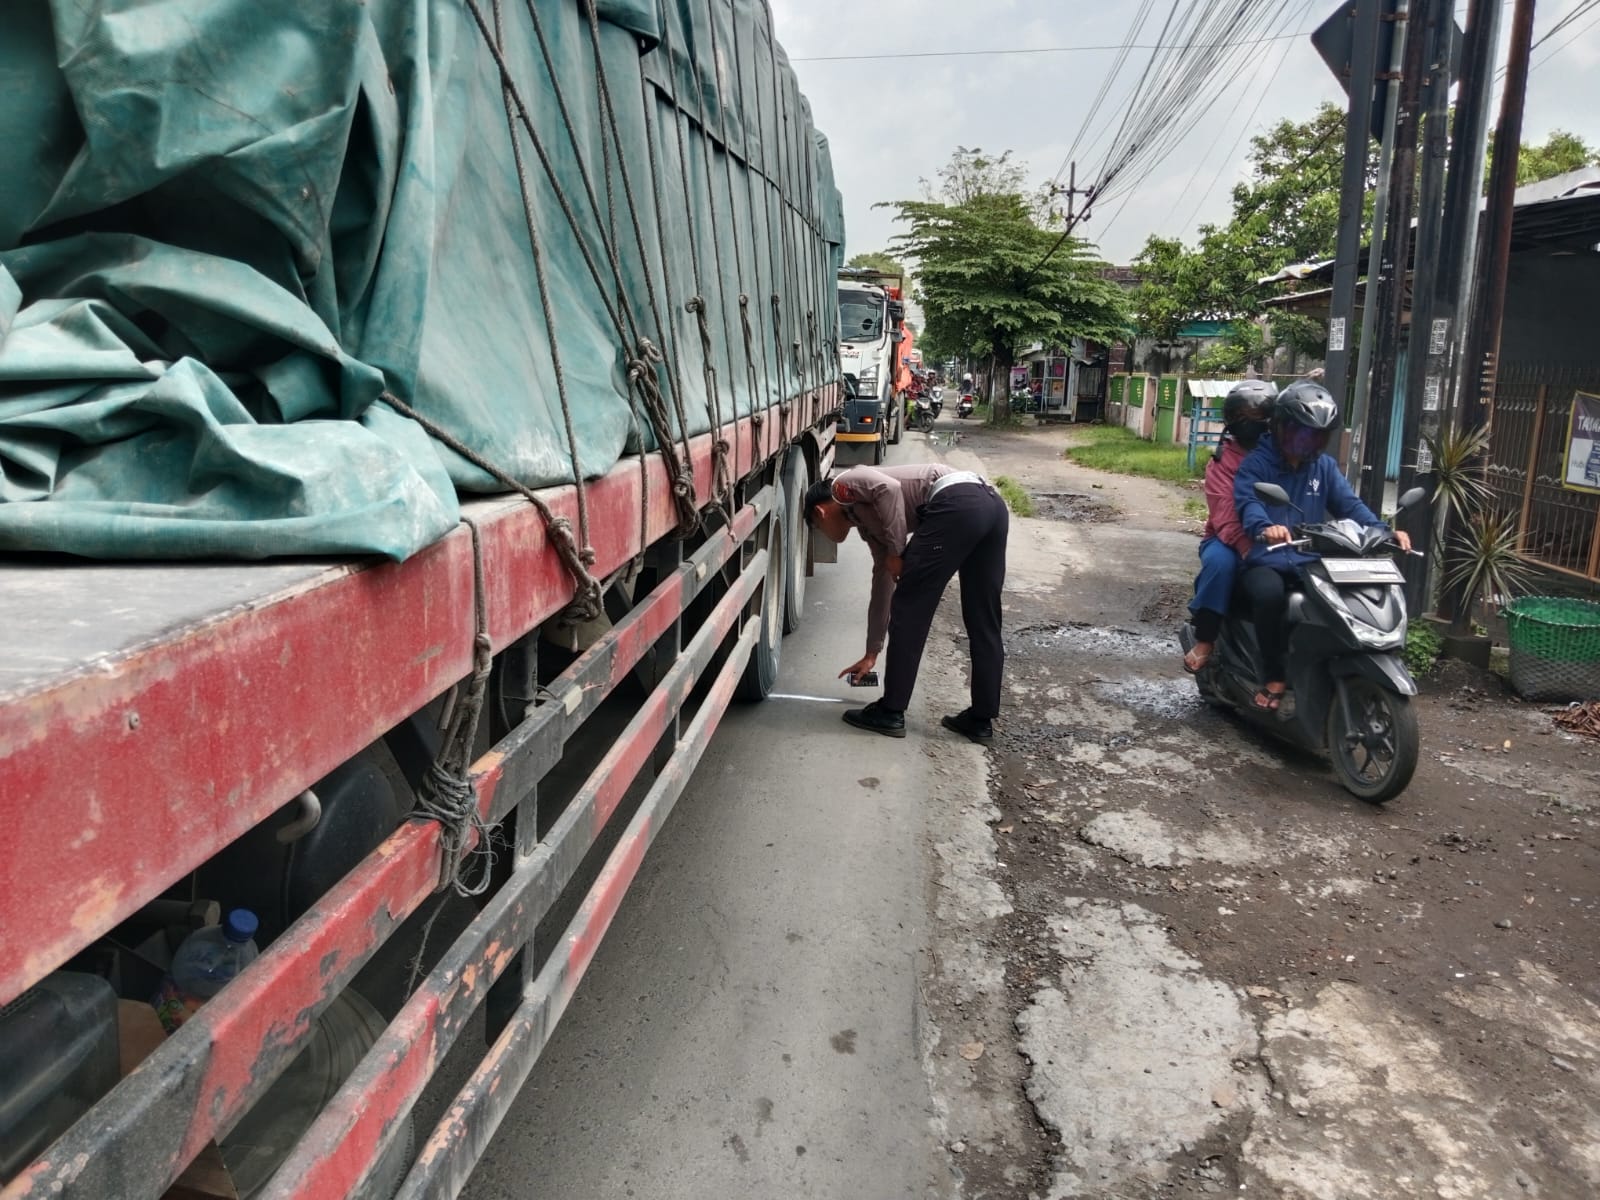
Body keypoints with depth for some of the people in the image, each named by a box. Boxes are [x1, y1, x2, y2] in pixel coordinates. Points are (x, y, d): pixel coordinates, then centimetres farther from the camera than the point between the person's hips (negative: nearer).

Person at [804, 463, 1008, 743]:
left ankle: (891, 712, 8)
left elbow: (890, 488, -8)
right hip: (992, 503, 10)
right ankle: (981, 719, 20)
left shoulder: (844, 485, 14)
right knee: (984, 623, 13)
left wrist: (896, 551, -1)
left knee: (909, 607, 1)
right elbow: (883, 588, 37)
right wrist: (871, 654, 43)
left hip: (956, 504, -10)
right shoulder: (868, 523, 34)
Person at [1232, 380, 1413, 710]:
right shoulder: (1257, 462, -1)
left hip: (1310, 564, 5)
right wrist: (1264, 527, -43)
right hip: (1265, 562, -4)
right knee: (1271, 594, -37)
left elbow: (1350, 504, 4)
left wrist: (1383, 531, -16)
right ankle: (1273, 676, -18)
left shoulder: (1324, 466, 15)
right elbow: (1248, 501, -19)